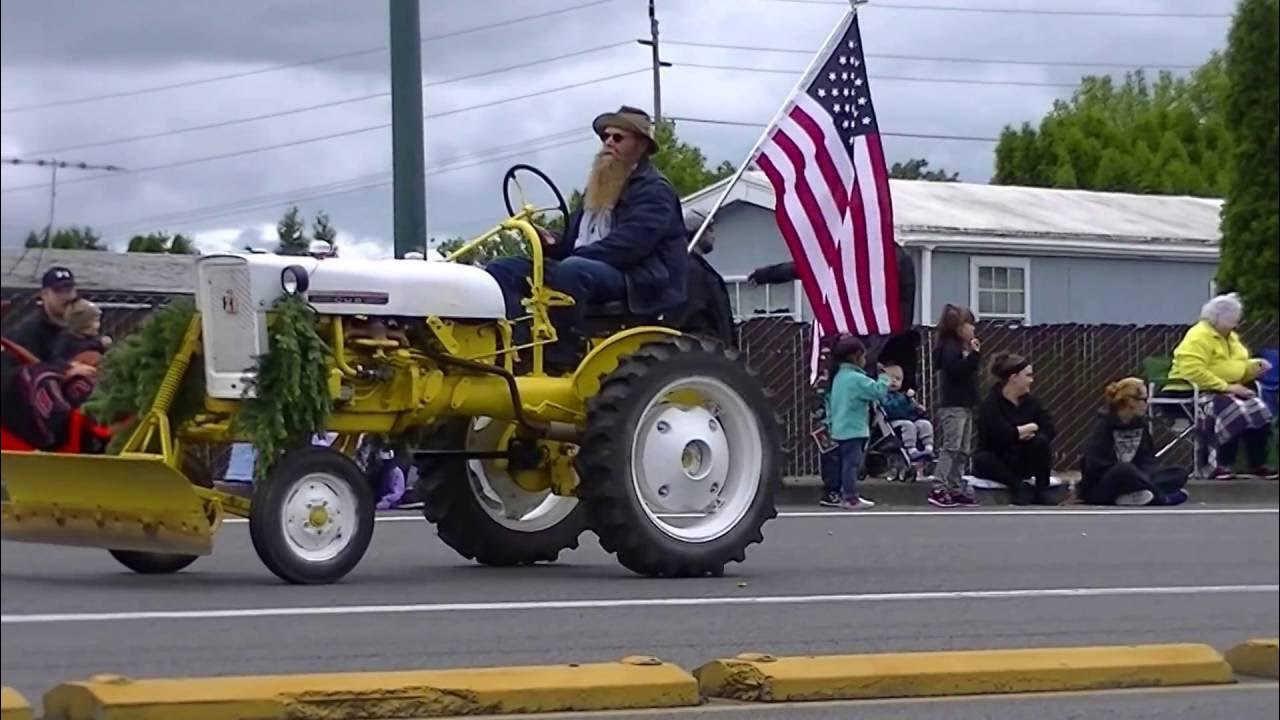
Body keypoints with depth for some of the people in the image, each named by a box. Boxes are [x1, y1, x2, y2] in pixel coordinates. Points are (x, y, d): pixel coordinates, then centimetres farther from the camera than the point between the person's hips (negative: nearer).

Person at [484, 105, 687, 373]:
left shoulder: (655, 190, -2)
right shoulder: (599, 188, 26)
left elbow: (630, 242, -18)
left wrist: (576, 255, -22)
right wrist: (555, 245, 2)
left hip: (636, 281, -9)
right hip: (585, 270, 9)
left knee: (571, 270, -40)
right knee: (502, 270, -7)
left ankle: (560, 359, -37)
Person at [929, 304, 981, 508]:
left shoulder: (961, 347, 18)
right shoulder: (950, 348, -12)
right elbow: (958, 370, -26)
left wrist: (974, 354, 10)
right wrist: (974, 354, -23)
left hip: (963, 405, 10)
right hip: (952, 406, -10)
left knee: (963, 451, 10)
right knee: (951, 448, -12)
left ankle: (956, 489, 12)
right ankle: (938, 489, -13)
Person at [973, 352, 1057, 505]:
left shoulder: (1030, 401, 2)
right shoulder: (990, 404, -15)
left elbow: (1050, 430, -8)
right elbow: (1004, 435, -30)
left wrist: (1024, 432, -23)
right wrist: (1031, 427, -16)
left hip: (1022, 463, 4)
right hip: (995, 462, -4)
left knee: (1042, 441, -23)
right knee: (982, 460, -37)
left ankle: (1042, 492, -19)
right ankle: (1017, 487, -27)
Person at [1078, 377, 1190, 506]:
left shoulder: (1140, 423, 5)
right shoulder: (1105, 426, -15)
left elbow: (1147, 458, 7)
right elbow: (1096, 466, -20)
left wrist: (1143, 476, -15)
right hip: (1099, 488, -7)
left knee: (1180, 474, -8)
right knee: (1124, 469, -41)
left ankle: (1129, 496, -24)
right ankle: (1162, 500, -24)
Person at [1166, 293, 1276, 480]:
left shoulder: (1230, 337, 17)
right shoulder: (1199, 336, -15)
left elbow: (1236, 369, 27)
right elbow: (1193, 371, -28)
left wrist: (1254, 366, 4)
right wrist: (1225, 386, -27)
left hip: (1225, 391, 9)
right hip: (1195, 391, -9)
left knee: (1259, 411, -13)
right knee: (1235, 412, -34)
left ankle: (1258, 464, -6)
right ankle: (1224, 464, -27)